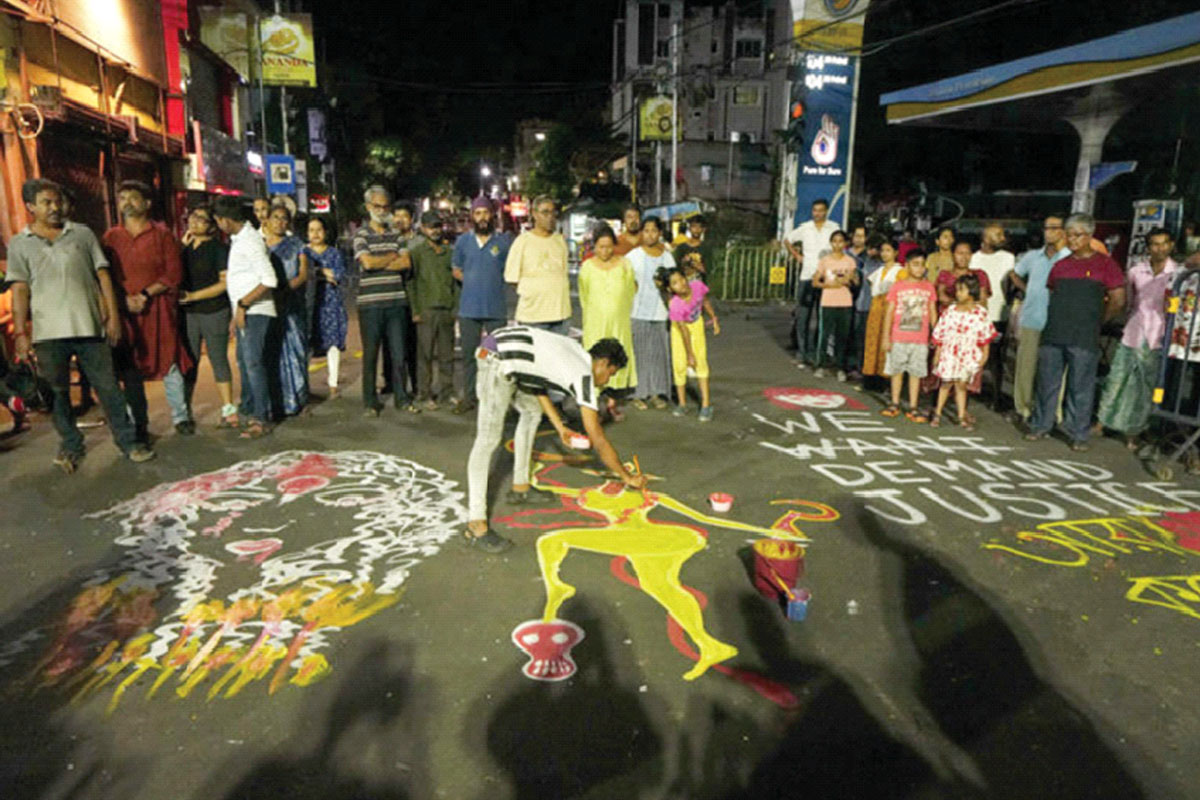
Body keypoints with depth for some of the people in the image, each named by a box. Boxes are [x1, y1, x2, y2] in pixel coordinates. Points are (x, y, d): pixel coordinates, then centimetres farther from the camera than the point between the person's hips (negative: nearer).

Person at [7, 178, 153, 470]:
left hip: (89, 326, 0)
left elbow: (103, 276, 7)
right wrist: (20, 333, -3)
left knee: (108, 386, 2)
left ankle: (127, 440, 11)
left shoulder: (82, 234, 8)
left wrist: (113, 315, 0)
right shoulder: (19, 244, 7)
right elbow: (20, 290, 3)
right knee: (57, 392, 8)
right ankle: (70, 446, 22)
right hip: (48, 333, 0)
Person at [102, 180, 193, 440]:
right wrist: (124, 300, -9)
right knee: (130, 371, 4)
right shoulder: (110, 238, 10)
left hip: (159, 310, -2)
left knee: (170, 363, -1)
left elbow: (174, 274, -3)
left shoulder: (161, 234, 4)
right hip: (124, 312, 2)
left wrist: (146, 294, -12)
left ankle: (181, 417, 11)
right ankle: (139, 425, 13)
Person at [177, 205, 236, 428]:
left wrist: (194, 296, -14)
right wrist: (182, 246, 1)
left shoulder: (219, 248, -2)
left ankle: (228, 410, 6)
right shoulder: (184, 248, 14)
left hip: (214, 311, -4)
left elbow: (226, 282, -9)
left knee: (218, 359, 0)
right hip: (187, 313, 4)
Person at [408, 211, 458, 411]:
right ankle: (424, 395, 6)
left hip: (447, 311, 4)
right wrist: (415, 311, -8)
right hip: (426, 311, -4)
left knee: (447, 355, 7)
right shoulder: (416, 252, 1)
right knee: (425, 355, 0)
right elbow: (410, 282, -2)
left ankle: (447, 392, 15)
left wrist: (456, 307, 8)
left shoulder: (448, 251, 12)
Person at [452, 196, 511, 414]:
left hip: (496, 308, -2)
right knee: (468, 354, 6)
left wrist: (493, 282, -3)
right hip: (469, 308, 2)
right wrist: (473, 281, 4)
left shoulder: (504, 240, 1)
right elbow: (456, 269, 17)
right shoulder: (463, 240, 8)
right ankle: (469, 396, 15)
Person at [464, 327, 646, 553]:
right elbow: (599, 441, -2)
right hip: (498, 362, -11)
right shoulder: (584, 377, -5)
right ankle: (476, 525, -11)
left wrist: (559, 426, 24)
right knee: (488, 440, -12)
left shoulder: (574, 350, 17)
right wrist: (628, 478, 10)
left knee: (532, 411, 23)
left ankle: (520, 488, 33)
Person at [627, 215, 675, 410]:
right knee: (639, 353, -2)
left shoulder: (667, 257, 10)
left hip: (660, 313, 3)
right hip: (638, 313, -2)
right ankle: (638, 393, 7)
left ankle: (657, 392, 15)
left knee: (659, 352, 3)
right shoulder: (633, 256, 1)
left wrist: (664, 285, -6)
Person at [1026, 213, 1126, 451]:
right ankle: (1040, 426, 18)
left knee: (1081, 387, -1)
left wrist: (1095, 320, 6)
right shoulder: (1061, 265, 14)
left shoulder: (1104, 264, 1)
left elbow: (1118, 300, 0)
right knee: (1046, 383, 8)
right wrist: (1060, 317, 11)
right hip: (1053, 334, 4)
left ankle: (1078, 434, 7)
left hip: (1083, 339, -4)